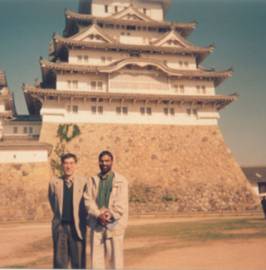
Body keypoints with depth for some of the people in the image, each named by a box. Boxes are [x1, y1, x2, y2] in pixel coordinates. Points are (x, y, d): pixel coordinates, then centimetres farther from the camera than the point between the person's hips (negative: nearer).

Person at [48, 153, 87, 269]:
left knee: (79, 262, 5)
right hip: (60, 226, 1)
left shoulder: (84, 182, -3)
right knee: (59, 261, 6)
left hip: (77, 227, -1)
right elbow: (52, 201, 15)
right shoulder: (54, 182, 2)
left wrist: (82, 219, 6)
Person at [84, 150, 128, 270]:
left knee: (115, 255, 2)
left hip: (114, 224, -2)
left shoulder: (121, 181, 1)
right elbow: (88, 200, 1)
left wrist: (110, 215, -15)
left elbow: (121, 203, -5)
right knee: (96, 255, 5)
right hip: (97, 224, 3)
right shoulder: (92, 180, 10)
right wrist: (99, 215, -12)